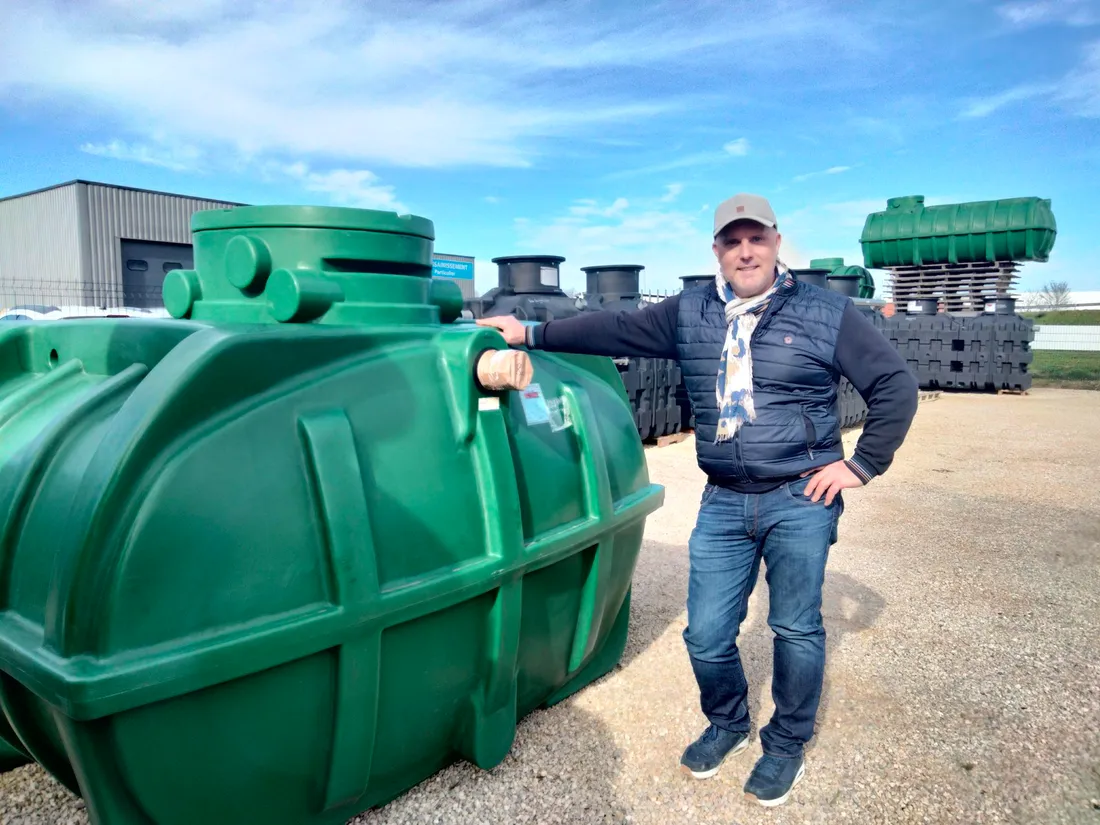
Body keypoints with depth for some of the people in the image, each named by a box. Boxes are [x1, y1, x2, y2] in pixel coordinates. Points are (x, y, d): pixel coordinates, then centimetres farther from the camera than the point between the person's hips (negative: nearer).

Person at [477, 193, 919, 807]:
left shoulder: (827, 313, -3)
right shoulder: (689, 313, 6)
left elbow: (896, 384, 1)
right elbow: (615, 329, 9)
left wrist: (862, 465, -4)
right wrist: (533, 333, 7)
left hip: (801, 501, -2)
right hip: (723, 504, 3)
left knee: (797, 630, 9)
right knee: (707, 635, 7)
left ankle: (787, 745, 34)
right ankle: (728, 724, 37)